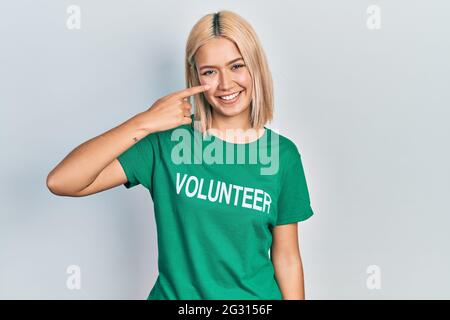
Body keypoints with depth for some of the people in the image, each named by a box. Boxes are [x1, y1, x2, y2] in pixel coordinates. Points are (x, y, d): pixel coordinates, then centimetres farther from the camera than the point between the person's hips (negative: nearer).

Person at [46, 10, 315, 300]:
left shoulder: (282, 154, -9)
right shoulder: (167, 141, -13)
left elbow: (286, 256, -3)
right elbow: (61, 182, -21)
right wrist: (145, 122, -26)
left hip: (256, 297, 1)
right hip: (173, 294, 0)